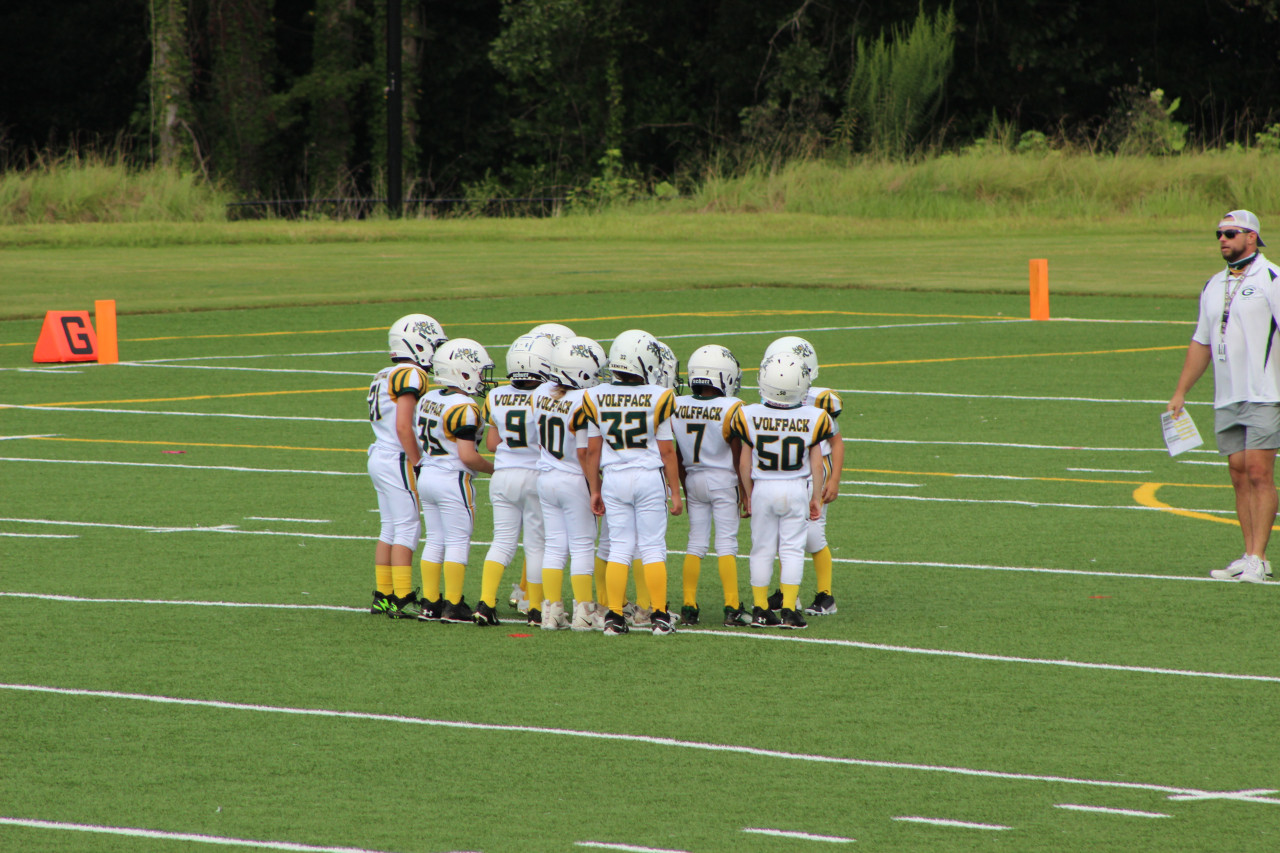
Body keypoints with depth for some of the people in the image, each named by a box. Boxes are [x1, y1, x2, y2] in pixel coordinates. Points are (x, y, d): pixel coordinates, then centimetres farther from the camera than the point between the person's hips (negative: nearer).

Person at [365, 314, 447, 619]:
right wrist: (418, 464, -15)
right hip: (398, 460, -9)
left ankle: (382, 596, 16)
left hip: (379, 457, 9)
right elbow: (403, 427, -19)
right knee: (408, 527, -6)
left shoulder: (384, 377, 15)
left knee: (390, 528, 13)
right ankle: (403, 599, -8)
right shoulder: (410, 376, -13)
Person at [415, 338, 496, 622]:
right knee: (458, 542, 0)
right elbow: (468, 456, -20)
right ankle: (453, 606, 1)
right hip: (453, 480, -8)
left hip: (427, 476, 8)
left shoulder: (429, 399, 7)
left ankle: (430, 603, 14)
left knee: (434, 541, 13)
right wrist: (494, 469, -6)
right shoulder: (464, 408, -19)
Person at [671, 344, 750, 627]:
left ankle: (689, 606, 10)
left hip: (693, 480, 4)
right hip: (723, 480, -4)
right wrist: (745, 490, 2)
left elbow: (678, 455, 7)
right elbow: (739, 456, -9)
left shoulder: (678, 407, -2)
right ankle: (732, 607, -1)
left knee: (696, 542, 11)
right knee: (726, 543, 0)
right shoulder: (730, 409, -15)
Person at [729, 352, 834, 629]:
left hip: (763, 489, 0)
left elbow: (745, 464, -3)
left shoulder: (750, 416, -11)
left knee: (762, 549, 10)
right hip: (797, 489, 0)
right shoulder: (812, 418, -10)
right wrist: (816, 497, 7)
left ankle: (760, 609, 13)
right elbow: (816, 465, -4)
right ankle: (789, 610, 1)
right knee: (792, 549, 5)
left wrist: (748, 494, 10)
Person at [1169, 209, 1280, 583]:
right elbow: (1201, 343, 22)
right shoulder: (1214, 286, 16)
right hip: (1226, 398, 7)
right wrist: (1180, 393, 19)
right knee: (1239, 475, 5)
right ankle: (1249, 556, 9)